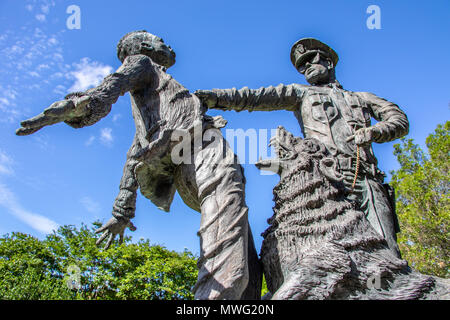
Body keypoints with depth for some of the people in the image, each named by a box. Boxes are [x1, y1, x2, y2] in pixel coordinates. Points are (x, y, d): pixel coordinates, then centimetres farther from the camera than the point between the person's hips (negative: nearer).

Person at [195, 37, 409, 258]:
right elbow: (260, 97, 12)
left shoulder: (362, 98, 31)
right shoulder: (302, 93, 27)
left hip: (369, 181, 2)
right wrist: (218, 97, -3)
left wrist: (374, 132, -1)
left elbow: (399, 119, 21)